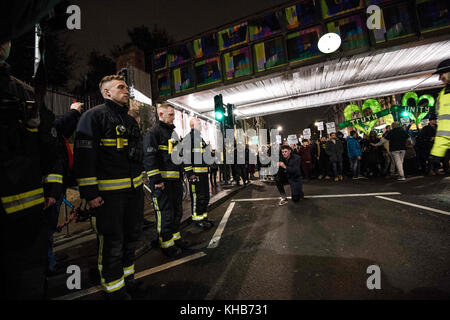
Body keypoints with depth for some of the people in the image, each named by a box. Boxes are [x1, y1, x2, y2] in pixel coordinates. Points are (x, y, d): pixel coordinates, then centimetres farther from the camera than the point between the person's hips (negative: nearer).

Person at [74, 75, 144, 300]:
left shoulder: (130, 120, 18)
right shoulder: (94, 116, -6)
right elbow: (84, 155, -14)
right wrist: (89, 193, -17)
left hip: (134, 189, 8)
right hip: (108, 192, -7)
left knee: (132, 236, 18)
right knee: (112, 242, 5)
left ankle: (128, 279, 39)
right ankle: (114, 289, 27)